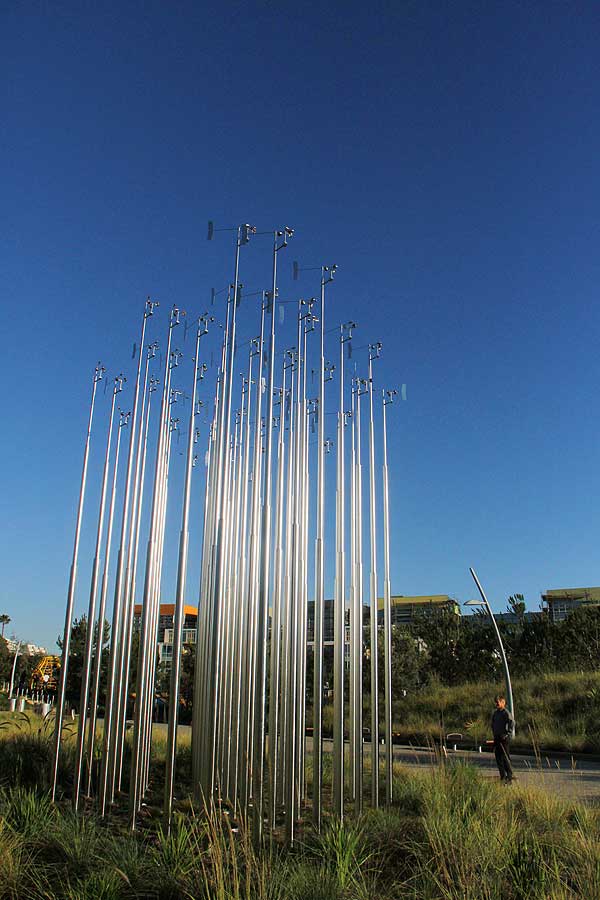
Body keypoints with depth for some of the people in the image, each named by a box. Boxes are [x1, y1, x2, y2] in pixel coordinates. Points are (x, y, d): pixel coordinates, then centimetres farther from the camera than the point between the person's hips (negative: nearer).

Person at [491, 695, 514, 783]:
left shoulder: (506, 713, -11)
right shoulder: (495, 713, 14)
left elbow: (512, 724, -22)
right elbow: (493, 724, 26)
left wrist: (507, 734, -22)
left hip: (504, 739, -8)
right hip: (497, 738, 8)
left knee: (506, 757, -7)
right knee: (498, 758, 10)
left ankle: (510, 776, 0)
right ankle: (503, 777, 19)